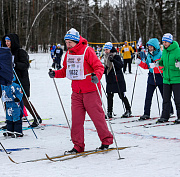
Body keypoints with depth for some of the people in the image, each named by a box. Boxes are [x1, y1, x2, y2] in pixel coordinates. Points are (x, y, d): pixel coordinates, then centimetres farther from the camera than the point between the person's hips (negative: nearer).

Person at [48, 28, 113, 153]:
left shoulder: (87, 51, -10)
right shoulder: (69, 54, 10)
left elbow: (99, 67, -14)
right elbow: (66, 70, 23)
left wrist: (96, 76, -34)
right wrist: (55, 74, 6)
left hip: (90, 91, -6)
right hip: (76, 92, 6)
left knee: (97, 116, 0)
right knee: (76, 118, 1)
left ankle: (106, 140, 18)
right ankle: (78, 146, 7)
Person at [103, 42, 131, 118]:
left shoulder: (116, 56, -7)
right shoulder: (106, 58, 14)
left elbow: (121, 65, -20)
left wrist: (113, 60, -30)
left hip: (118, 80, -6)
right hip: (109, 81, 6)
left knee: (122, 96, -1)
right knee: (109, 96, 3)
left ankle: (128, 110, 11)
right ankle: (109, 112, 7)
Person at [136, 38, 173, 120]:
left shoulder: (161, 55, -12)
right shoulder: (149, 55, 9)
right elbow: (146, 66, 15)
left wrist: (155, 66, -32)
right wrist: (140, 62, -1)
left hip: (160, 77, -5)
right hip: (151, 77, 5)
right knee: (148, 96, 0)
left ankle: (170, 111, 23)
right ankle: (146, 114, 3)